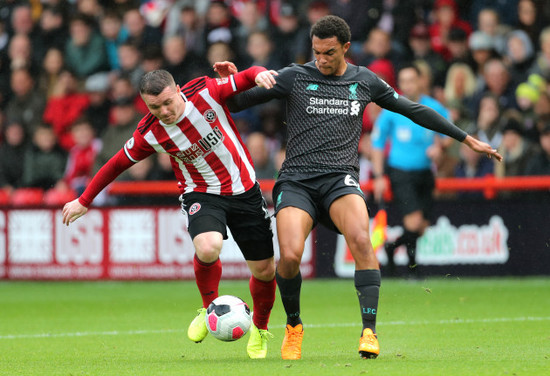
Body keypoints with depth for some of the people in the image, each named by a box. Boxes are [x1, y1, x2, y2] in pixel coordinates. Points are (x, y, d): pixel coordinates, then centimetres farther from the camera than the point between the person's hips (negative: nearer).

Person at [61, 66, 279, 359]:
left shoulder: (205, 91, -18)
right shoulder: (150, 133, -16)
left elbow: (247, 77, -5)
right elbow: (117, 164, -1)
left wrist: (259, 74, -30)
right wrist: (84, 201, 7)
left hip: (244, 190, 1)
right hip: (201, 194, -1)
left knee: (264, 270, 4)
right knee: (207, 248, -33)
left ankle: (260, 329, 35)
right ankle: (210, 308, -3)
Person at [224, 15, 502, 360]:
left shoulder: (364, 81, 13)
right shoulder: (295, 77, 7)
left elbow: (414, 110, 23)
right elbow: (239, 102, 9)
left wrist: (467, 139, 26)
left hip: (340, 178, 1)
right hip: (296, 181, -1)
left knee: (361, 239, -30)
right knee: (290, 255, -23)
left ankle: (370, 332, -26)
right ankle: (294, 326, 5)